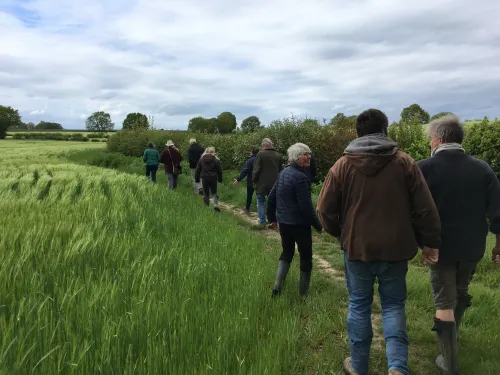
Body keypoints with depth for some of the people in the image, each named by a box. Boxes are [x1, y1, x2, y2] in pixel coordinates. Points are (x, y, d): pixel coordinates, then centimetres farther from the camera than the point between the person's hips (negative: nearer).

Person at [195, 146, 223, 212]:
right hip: (213, 178, -1)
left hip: (204, 178, 1)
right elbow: (219, 170, 0)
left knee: (206, 193, 11)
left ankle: (206, 206, 15)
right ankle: (215, 204, -7)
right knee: (214, 192, 11)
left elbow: (197, 170, 5)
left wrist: (197, 179, 15)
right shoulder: (216, 160, -7)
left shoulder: (201, 159, 0)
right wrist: (220, 179, 13)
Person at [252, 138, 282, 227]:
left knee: (261, 202, 7)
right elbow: (280, 170, 12)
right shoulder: (278, 155, 6)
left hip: (262, 183, -4)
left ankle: (262, 222, 5)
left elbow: (256, 170, -12)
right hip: (274, 183, 4)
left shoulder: (260, 154, -11)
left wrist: (254, 180, 0)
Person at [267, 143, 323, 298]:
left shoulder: (283, 173, 7)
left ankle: (277, 286, 10)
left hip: (283, 221, 8)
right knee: (306, 256, 8)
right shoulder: (300, 176, -20)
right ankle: (303, 293, 17)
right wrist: (318, 225, -11)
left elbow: (272, 197, 13)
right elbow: (306, 206, -21)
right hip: (299, 224, -8)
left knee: (287, 252, 21)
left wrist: (272, 217, 22)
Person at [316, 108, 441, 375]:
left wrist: (339, 233, 14)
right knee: (393, 305, 15)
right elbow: (425, 209, -4)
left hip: (357, 247, 0)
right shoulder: (404, 162, -4)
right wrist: (430, 242, 7)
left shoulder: (343, 165, -5)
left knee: (359, 306, 14)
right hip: (395, 247, 1)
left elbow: (325, 210, -3)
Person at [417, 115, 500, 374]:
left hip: (441, 246, -4)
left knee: (444, 302, 6)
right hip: (472, 245, 4)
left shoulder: (425, 168, -15)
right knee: (461, 292, 26)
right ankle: (452, 335, 48)